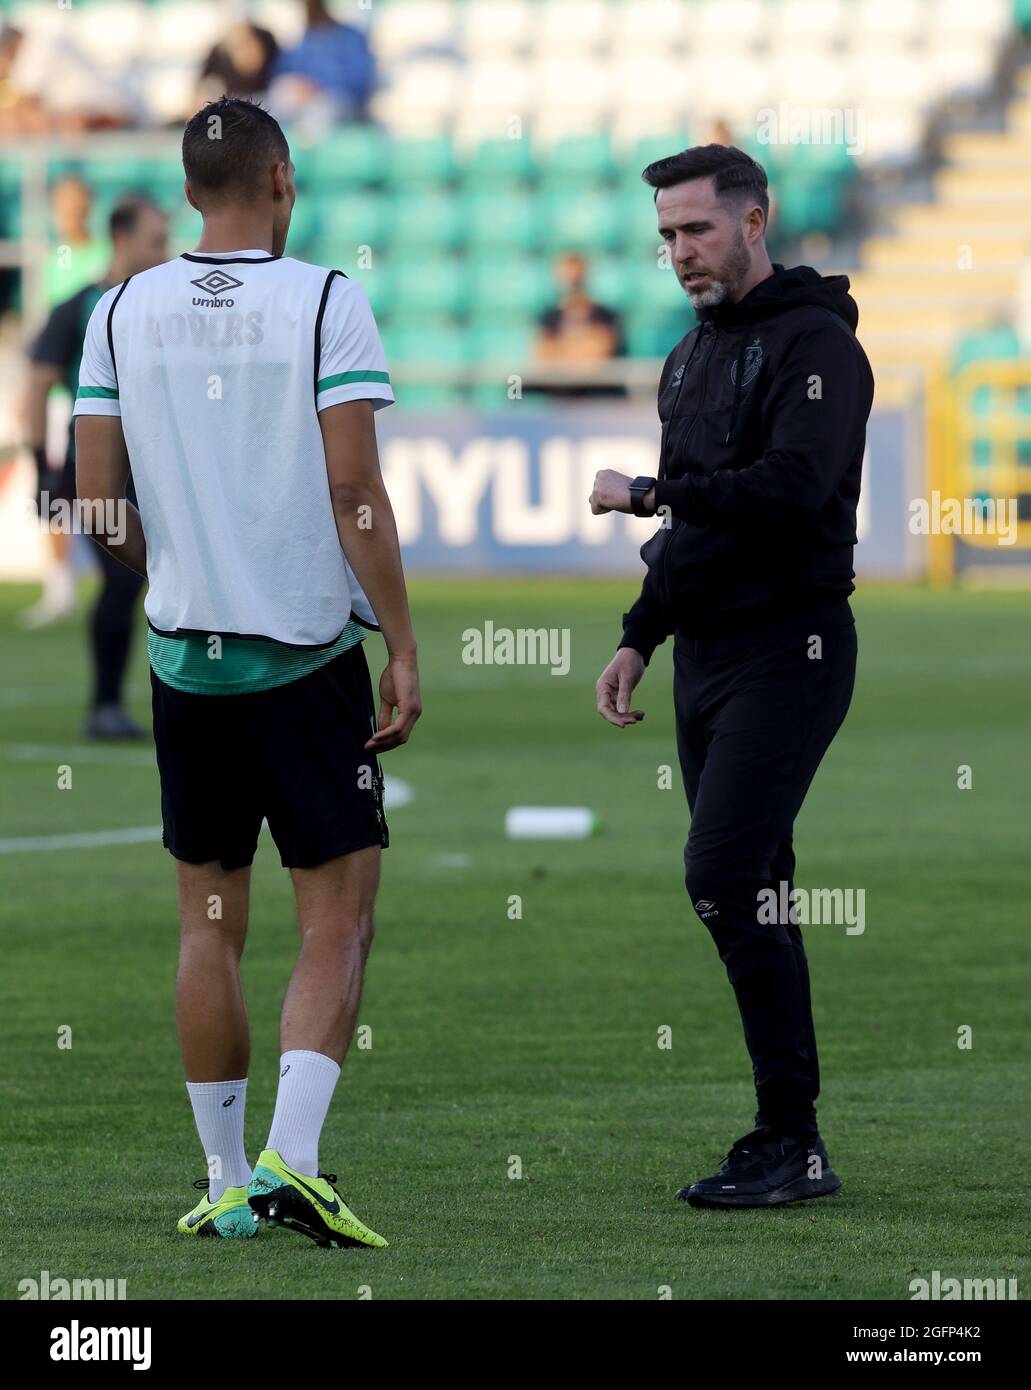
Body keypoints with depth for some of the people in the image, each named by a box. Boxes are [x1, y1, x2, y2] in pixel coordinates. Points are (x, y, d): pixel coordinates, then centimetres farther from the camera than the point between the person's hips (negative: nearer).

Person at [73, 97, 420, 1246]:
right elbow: (354, 488, -12)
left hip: (186, 656, 4)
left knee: (209, 921, 11)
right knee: (337, 916, 1)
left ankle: (225, 1178, 14)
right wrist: (403, 647, -8)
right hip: (310, 655, -4)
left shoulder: (124, 312, 3)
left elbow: (97, 502, 4)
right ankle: (290, 1155, -14)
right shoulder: (324, 304, -8)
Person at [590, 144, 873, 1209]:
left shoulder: (814, 343, -11)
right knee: (751, 890, 7)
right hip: (705, 650, 9)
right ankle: (787, 1143, 10)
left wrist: (645, 492, -17)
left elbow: (791, 485, -26)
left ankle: (792, 1139, -14)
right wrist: (639, 638, 21)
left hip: (787, 650, -9)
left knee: (724, 874, -17)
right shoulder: (695, 354, 18)